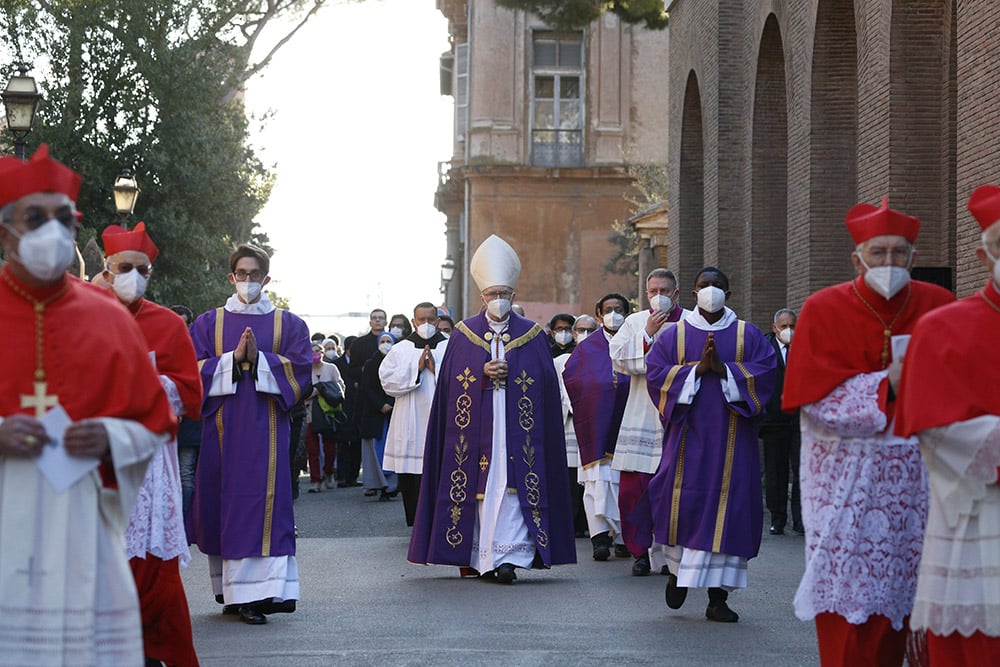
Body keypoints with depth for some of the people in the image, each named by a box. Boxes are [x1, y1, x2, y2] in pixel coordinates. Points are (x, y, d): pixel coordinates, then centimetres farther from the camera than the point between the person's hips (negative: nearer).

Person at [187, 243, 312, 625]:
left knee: (261, 503, -8)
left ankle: (255, 593, -11)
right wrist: (233, 358, -12)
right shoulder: (209, 323, 12)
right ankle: (231, 591, 10)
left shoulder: (288, 325, 10)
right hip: (222, 427, 1)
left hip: (266, 427, -1)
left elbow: (300, 370, -2)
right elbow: (195, 370, 1)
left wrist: (259, 358, -14)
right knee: (222, 504, 1)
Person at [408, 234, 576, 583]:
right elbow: (450, 382, 4)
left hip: (516, 429, -1)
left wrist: (508, 376, -10)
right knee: (479, 485, -1)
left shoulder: (531, 335, 8)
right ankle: (475, 556, 4)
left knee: (512, 485, -10)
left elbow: (546, 384, 4)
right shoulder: (464, 334, 9)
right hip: (476, 431, 1)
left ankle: (507, 556, -15)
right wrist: (483, 374, -11)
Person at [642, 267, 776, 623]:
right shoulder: (674, 335, 9)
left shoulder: (748, 335, 9)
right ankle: (678, 566, 23)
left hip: (732, 437, 0)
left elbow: (766, 368, -4)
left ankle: (717, 596, 0)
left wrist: (724, 369, -14)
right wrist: (697, 369, -13)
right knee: (681, 501, -7)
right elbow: (655, 372, -2)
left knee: (728, 506, -4)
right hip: (687, 433, 0)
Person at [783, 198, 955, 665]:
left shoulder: (938, 307, 3)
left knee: (898, 588, 5)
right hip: (846, 473, -2)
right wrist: (887, 387, -18)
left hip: (915, 477, 2)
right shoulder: (824, 310, -2)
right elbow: (816, 397, -9)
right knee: (846, 595, -3)